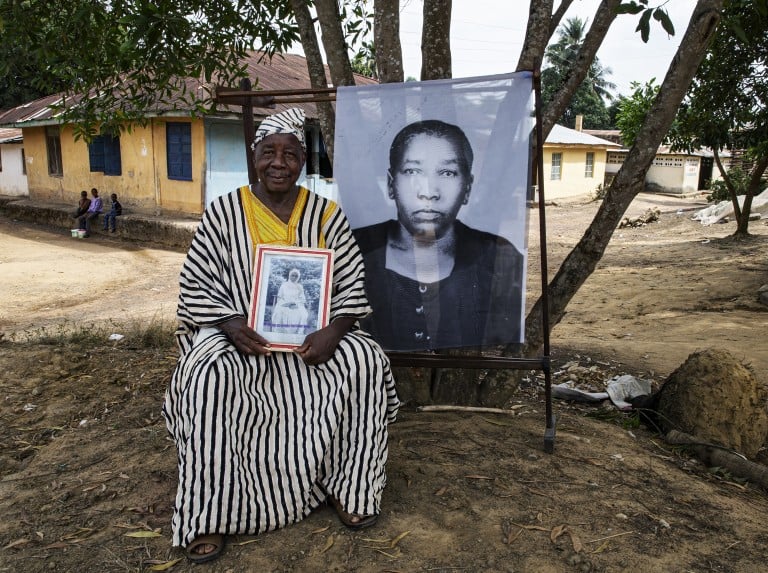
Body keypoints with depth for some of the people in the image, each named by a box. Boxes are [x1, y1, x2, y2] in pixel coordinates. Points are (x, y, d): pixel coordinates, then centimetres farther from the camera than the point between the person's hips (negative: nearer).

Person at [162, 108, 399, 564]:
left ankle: (349, 488, -6)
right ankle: (209, 516, -15)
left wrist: (334, 330, -20)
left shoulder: (327, 214, 3)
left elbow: (353, 285, 0)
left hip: (313, 335, 2)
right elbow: (195, 285, -1)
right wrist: (230, 325, -20)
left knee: (366, 361, -25)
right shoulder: (223, 213, 0)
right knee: (211, 378, -32)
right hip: (239, 335, -1)